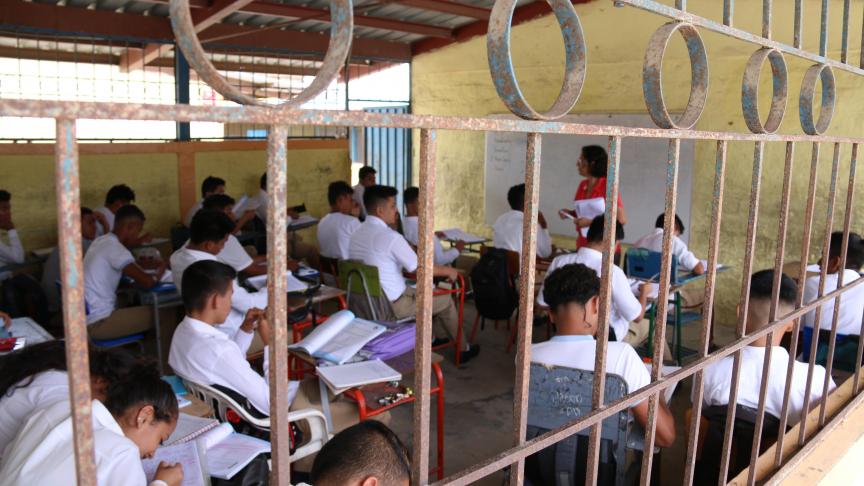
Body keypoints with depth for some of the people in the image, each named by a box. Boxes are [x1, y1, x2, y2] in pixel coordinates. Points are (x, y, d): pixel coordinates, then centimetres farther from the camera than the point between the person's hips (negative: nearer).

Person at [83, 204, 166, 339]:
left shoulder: (101, 241, 10)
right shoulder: (115, 248, -19)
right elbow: (147, 282, -25)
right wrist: (160, 270, -5)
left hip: (89, 317, 10)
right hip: (99, 322, -10)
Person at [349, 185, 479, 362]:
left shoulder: (357, 234, 1)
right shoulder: (391, 237, -25)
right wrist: (447, 271, 1)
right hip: (392, 305, -8)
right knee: (446, 300, 13)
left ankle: (441, 335, 41)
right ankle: (462, 348, 31)